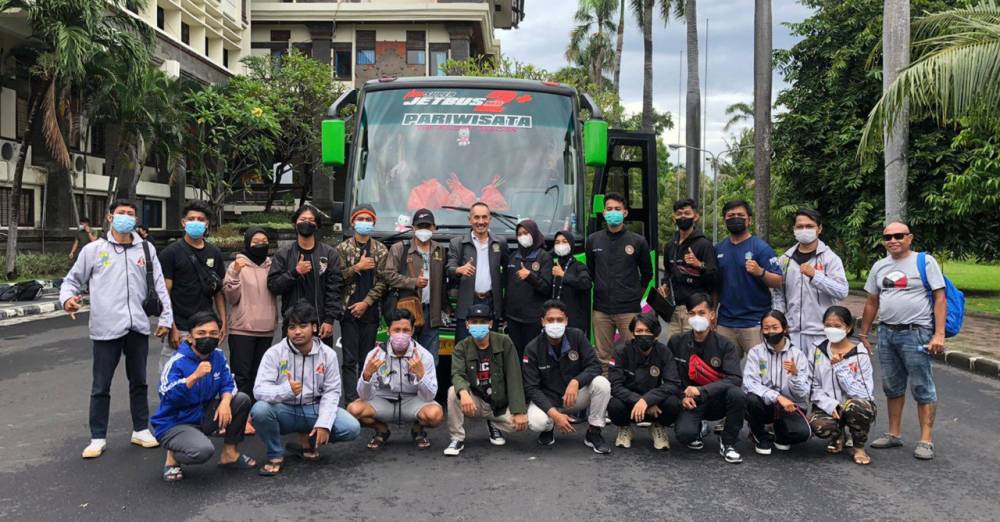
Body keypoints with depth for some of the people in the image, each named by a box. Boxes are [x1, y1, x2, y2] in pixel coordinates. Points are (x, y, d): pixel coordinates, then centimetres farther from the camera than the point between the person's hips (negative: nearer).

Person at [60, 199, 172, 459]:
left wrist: (166, 317, 3)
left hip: (138, 327, 3)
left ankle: (141, 430, 26)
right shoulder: (93, 249, 2)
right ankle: (98, 438, 16)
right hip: (106, 328, -2)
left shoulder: (146, 249, 8)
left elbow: (159, 285, 8)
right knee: (101, 386, 5)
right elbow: (72, 280, 6)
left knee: (139, 382, 14)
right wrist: (67, 298, -15)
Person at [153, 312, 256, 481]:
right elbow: (167, 395, -33)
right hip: (174, 424, -7)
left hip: (204, 417, 7)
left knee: (242, 399, -7)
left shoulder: (218, 355, -1)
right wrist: (195, 376, -44)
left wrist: (225, 402, -21)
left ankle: (229, 452, 7)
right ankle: (172, 456, 3)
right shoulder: (177, 362, -21)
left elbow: (228, 383, 1)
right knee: (203, 450, -35)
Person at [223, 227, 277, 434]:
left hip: (266, 329, 5)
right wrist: (235, 274, -19)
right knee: (241, 374, -3)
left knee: (258, 374, 10)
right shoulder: (237, 266, -2)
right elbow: (231, 298, -8)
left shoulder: (271, 267, 10)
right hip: (242, 329, -4)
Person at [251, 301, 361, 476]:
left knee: (352, 428, -19)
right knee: (260, 409, -34)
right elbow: (259, 389, -20)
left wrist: (324, 424, -18)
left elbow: (331, 392, -5)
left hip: (314, 409, 2)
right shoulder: (274, 353, -11)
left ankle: (308, 439, 11)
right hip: (285, 410, -2)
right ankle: (275, 455, -6)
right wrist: (286, 390, -40)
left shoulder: (328, 354, -5)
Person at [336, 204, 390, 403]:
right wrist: (357, 267, -12)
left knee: (367, 359, 6)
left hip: (370, 310, 2)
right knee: (350, 359, -4)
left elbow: (382, 281, 2)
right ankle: (352, 401, -5)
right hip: (349, 310, -1)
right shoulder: (343, 248, 6)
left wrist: (366, 303, -7)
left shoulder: (381, 250, 8)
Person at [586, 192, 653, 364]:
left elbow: (647, 273, 13)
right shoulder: (593, 240, 6)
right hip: (601, 309, 2)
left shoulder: (638, 241, 1)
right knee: (603, 356, 9)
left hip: (629, 310, -2)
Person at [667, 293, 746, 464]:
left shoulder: (726, 345, -8)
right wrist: (682, 397, -11)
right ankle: (699, 429, 12)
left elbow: (735, 379, -20)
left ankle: (727, 444, -8)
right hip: (690, 403, 0)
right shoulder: (676, 342, -2)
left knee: (737, 394, -34)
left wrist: (701, 391, -28)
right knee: (684, 434, -30)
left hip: (717, 402, 0)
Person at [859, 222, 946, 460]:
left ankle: (926, 440, 5)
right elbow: (872, 302, 16)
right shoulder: (879, 266, 12)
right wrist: (863, 334, 15)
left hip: (916, 333, -6)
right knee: (892, 387, 13)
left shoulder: (925, 261, -4)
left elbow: (940, 299, -8)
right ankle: (894, 434, 24)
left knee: (922, 387, -2)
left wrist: (939, 334, -16)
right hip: (886, 333, 6)